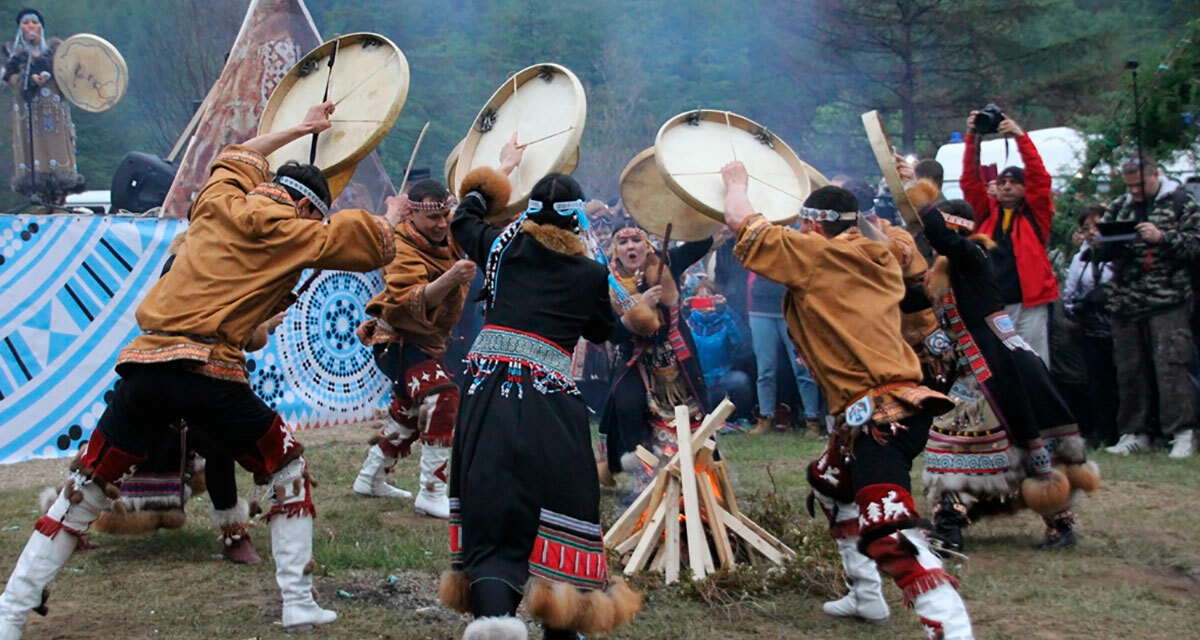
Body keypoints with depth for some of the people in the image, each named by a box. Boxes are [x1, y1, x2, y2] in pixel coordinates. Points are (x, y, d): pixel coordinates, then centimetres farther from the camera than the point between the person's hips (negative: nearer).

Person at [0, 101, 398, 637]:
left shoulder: (218, 203, 20)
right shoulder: (291, 232, 6)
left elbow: (238, 156, 41)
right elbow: (377, 242, 8)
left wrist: (300, 129, 51)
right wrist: (384, 221, 31)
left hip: (144, 363, 5)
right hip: (210, 372, -4)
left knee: (86, 490, 14)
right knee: (288, 471, 16)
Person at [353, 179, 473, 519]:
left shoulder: (447, 232, -6)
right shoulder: (403, 251, -28)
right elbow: (414, 302, -44)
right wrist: (450, 278, -59)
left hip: (428, 339, 10)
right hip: (398, 339, -10)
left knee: (411, 408, 23)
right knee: (442, 398, -27)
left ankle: (371, 478, 40)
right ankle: (432, 494, -24)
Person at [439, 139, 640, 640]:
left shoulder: (504, 246, 10)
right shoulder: (592, 272, 6)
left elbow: (464, 220, 32)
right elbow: (602, 331, 23)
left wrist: (498, 173, 44)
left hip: (490, 382, 2)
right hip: (550, 396, -2)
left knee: (492, 503, -2)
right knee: (560, 504, 11)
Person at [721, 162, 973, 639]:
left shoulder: (814, 254, -5)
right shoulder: (878, 260, 14)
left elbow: (742, 221, 3)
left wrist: (736, 182, 22)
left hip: (881, 414, -10)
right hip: (891, 405, 10)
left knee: (891, 536, -20)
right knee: (829, 482, 30)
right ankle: (867, 596, 37)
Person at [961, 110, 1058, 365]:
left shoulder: (1035, 213, 9)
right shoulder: (986, 212, 14)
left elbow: (1039, 177, -3)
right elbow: (970, 180, 6)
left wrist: (1020, 136, -10)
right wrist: (972, 138, -4)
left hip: (1029, 304, -2)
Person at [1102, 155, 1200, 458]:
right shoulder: (1118, 207, 17)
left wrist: (1162, 237, -18)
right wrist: (1104, 244, -1)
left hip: (1166, 300, -5)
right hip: (1125, 302, 5)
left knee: (1170, 365, -11)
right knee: (1129, 369, 6)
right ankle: (1134, 433, 14)